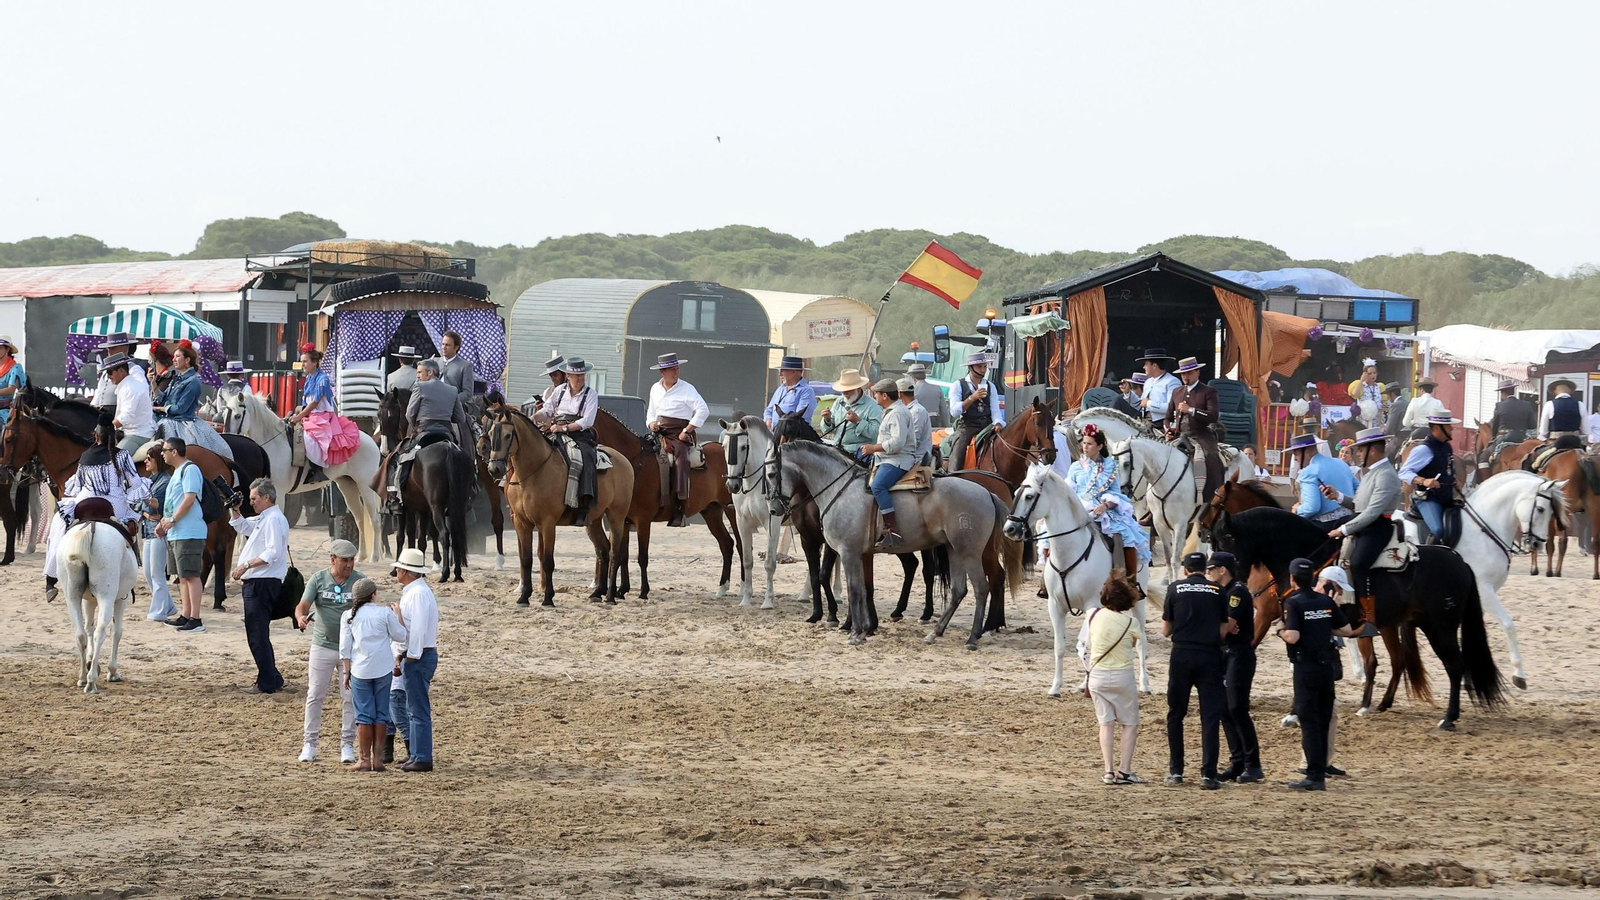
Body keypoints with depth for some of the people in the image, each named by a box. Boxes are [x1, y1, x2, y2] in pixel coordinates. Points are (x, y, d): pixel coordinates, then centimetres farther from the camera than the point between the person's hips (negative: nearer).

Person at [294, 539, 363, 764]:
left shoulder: (360, 581, -3)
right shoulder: (318, 579, -3)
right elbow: (303, 605, -9)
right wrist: (301, 617, -33)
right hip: (322, 646, 0)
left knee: (350, 698, 3)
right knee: (315, 695, 2)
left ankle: (347, 745, 11)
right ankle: (310, 743, 8)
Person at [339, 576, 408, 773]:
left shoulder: (349, 616, 0)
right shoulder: (385, 613, -4)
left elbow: (345, 648, 1)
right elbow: (401, 636, 6)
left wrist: (346, 673, 7)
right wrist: (398, 615, 18)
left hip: (360, 671, 0)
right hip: (383, 670, 0)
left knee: (364, 716, 4)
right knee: (381, 714, 8)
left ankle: (364, 759, 2)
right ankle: (377, 758, 9)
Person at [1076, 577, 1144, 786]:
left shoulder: (1094, 616, -6)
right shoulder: (1130, 623, -13)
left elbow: (1083, 647, 0)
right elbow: (1134, 642, 3)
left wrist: (1090, 670, 12)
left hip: (1097, 675, 2)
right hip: (1123, 676, -2)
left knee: (1106, 723, 9)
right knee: (1130, 723, 10)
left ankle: (1108, 770, 2)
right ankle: (1124, 770, 2)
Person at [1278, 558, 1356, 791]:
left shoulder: (1293, 603, -10)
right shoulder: (1326, 601, 8)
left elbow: (1293, 637, -20)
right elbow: (1347, 630, 9)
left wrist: (1281, 631, 0)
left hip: (1306, 668, -6)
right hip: (1327, 666, 6)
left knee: (1309, 721, -6)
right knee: (1323, 721, 11)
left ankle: (1314, 776, -12)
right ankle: (1320, 773, 12)